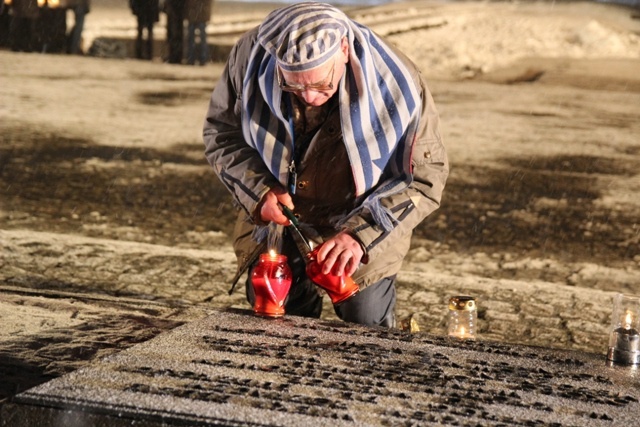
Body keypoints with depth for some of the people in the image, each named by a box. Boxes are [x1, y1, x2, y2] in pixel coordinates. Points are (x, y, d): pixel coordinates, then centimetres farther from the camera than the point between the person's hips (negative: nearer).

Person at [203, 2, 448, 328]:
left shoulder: (397, 85, -29)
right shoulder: (251, 57, -23)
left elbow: (426, 177, -20)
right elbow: (220, 133, -7)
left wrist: (362, 233, -33)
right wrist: (258, 190, -25)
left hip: (363, 231, -2)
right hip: (274, 226, 2)